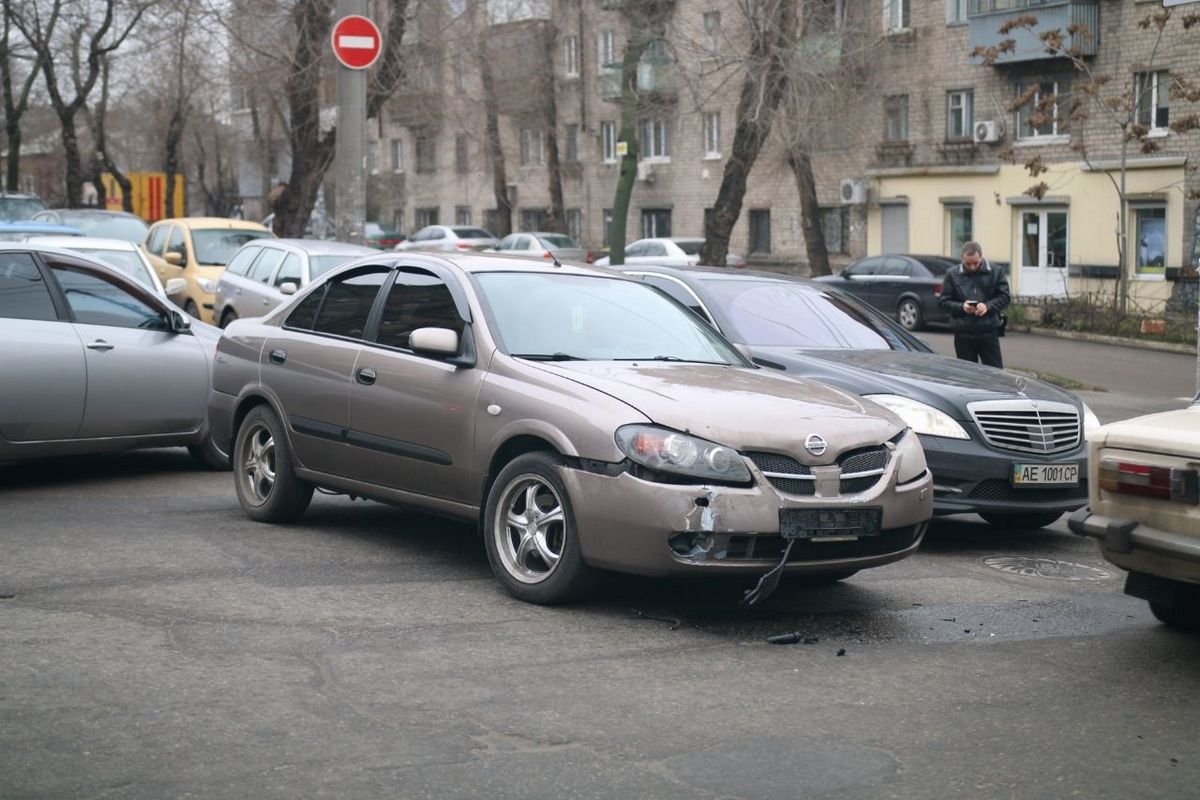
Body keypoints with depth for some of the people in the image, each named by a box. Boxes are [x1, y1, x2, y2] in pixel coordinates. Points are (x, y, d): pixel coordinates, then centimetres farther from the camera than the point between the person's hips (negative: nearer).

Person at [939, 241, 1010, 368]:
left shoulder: (996, 272, 4)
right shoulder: (952, 274, 5)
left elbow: (1004, 297, 2)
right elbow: (944, 302, 4)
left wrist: (988, 306, -17)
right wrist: (961, 307, -15)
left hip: (988, 332, -1)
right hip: (963, 334, 1)